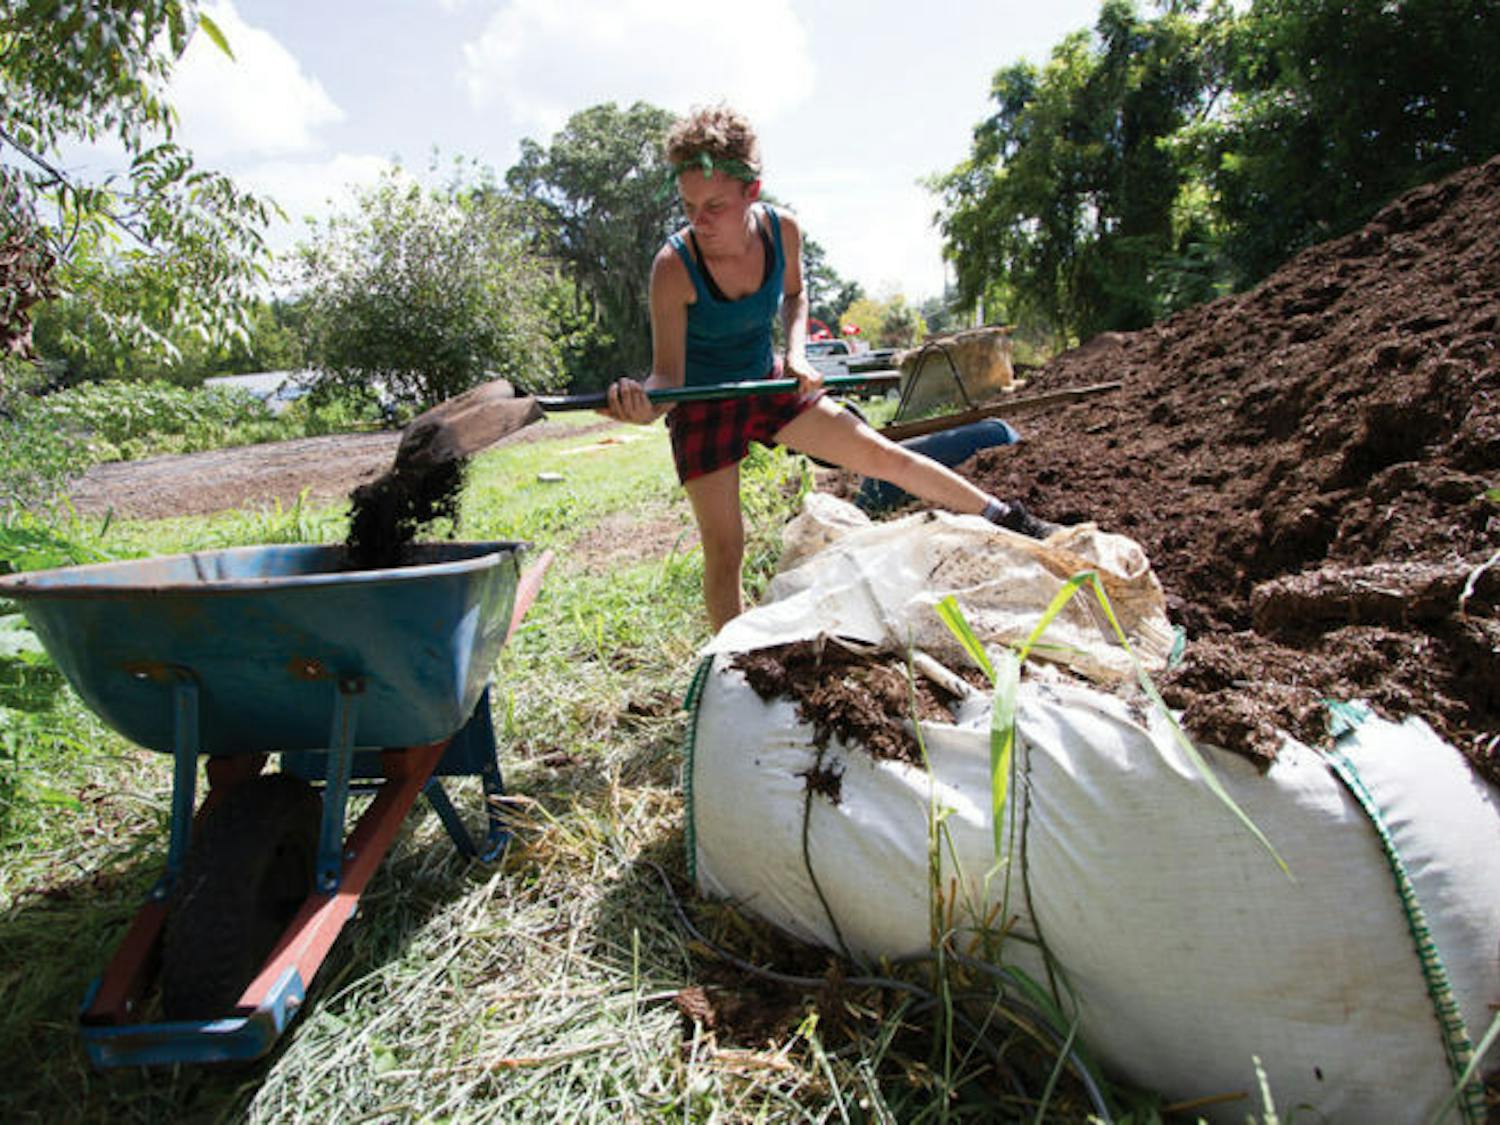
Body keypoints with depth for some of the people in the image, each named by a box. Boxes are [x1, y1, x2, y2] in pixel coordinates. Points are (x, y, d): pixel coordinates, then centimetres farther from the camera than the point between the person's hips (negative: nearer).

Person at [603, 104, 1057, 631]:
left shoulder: (782, 229, -15)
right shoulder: (674, 266, -27)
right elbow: (667, 376, -27)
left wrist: (796, 351, -10)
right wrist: (642, 404, -50)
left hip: (770, 384, 4)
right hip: (704, 408, -3)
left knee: (884, 455, 4)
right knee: (723, 552, -7)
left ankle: (1007, 519, 20)